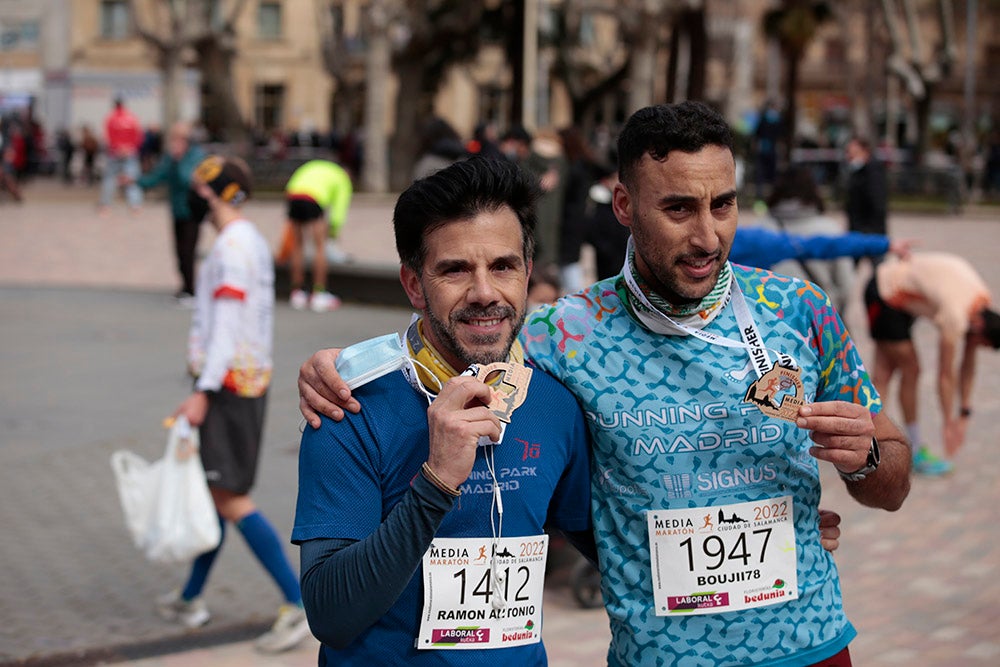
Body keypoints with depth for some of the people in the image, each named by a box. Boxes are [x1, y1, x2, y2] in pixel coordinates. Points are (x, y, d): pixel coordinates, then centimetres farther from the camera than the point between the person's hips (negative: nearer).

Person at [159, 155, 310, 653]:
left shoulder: (232, 247, -15)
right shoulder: (254, 243, 15)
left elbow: (227, 327, -21)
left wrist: (202, 392, -22)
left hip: (228, 383, -10)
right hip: (252, 378, 10)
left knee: (230, 499, -10)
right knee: (215, 490, 17)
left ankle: (298, 605, -11)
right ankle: (191, 599, 27)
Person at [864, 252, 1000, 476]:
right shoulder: (955, 314, -32)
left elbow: (968, 362, 3)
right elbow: (946, 375, -24)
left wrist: (965, 412, 6)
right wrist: (948, 424, -17)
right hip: (884, 295, -9)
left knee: (883, 372, 5)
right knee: (910, 370, -7)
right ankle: (916, 451, 1)